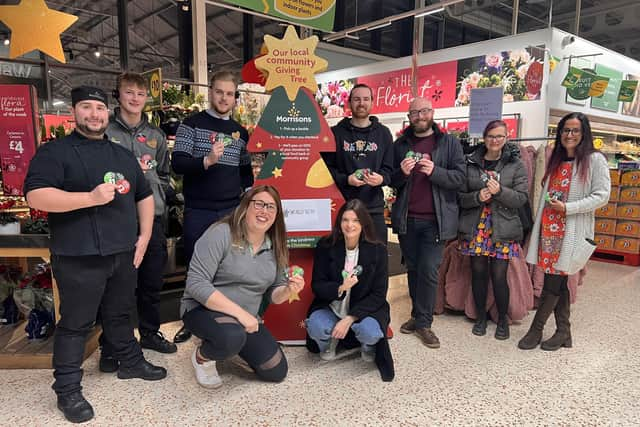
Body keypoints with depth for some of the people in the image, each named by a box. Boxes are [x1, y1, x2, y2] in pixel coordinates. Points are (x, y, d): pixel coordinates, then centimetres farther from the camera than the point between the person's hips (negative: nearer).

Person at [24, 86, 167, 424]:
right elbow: (35, 196, -17)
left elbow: (144, 195, 20)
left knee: (120, 314, 21)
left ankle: (131, 362, 37)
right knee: (75, 323, 5)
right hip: (78, 257, -5)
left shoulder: (123, 155, 15)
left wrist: (144, 236, 9)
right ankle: (68, 391, 18)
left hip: (123, 253, 6)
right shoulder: (55, 152, -4)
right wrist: (91, 198, -25)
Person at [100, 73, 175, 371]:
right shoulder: (105, 131, 1)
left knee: (152, 280, 12)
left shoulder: (156, 136, 16)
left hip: (152, 215, 4)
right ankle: (110, 346, 15)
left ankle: (149, 333, 30)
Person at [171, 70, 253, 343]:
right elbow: (177, 163, -10)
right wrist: (206, 161, -27)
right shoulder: (192, 124, 1)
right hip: (198, 212, -3)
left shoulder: (240, 132, 13)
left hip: (231, 212, 3)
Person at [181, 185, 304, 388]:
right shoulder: (221, 234, -18)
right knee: (233, 336, -38)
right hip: (203, 309, -6)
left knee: (276, 372, -1)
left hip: (247, 318, 6)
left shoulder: (275, 247, 2)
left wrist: (288, 290, -17)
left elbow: (273, 293, 8)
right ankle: (202, 357, -3)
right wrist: (239, 312, -28)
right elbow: (196, 284, -24)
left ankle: (234, 348, 24)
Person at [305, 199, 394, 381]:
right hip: (331, 308, 1)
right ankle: (328, 343, 9)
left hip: (365, 309, 0)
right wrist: (340, 289, -28)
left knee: (370, 332, -33)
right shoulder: (325, 247, -8)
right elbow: (317, 286, -6)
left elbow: (379, 294, -10)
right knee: (315, 327, -31)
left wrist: (349, 319, -21)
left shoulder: (378, 250, -10)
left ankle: (368, 347, 9)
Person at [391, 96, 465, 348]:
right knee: (413, 269, 12)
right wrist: (402, 173, -12)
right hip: (406, 219, 3)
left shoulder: (449, 143, 3)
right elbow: (391, 181, 10)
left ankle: (423, 322, 7)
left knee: (429, 271, -6)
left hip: (435, 220, -3)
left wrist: (434, 171, -22)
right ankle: (418, 315, 27)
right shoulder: (400, 145, 10)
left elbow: (459, 178, -5)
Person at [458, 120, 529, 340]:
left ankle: (502, 320, 21)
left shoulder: (516, 165, 3)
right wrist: (477, 197, -15)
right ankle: (481, 317, 27)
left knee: (499, 276, -1)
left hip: (503, 229, -1)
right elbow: (461, 196, 4)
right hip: (476, 227, 2)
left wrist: (499, 191, -18)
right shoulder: (471, 163, 6)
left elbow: (522, 197, -2)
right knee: (478, 272, 8)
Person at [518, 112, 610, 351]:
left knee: (553, 282, -3)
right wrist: (540, 223, 11)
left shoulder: (595, 159, -3)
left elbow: (602, 196, -9)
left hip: (572, 232, -6)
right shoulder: (555, 159, 17)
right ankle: (564, 332, 21)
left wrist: (567, 208, -17)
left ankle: (536, 329, 10)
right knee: (558, 281, 10)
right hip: (549, 228, 6)